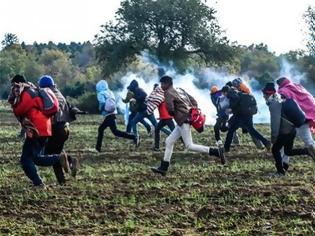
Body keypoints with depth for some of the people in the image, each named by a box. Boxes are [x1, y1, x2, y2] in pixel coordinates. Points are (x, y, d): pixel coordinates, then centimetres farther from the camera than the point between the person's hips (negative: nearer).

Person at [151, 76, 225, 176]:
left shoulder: (168, 93, -9)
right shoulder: (180, 90, 18)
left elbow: (170, 109, -19)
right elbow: (193, 101, 17)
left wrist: (173, 114, 2)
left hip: (182, 120, -10)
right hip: (185, 119, 10)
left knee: (190, 146, -8)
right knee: (169, 142, 13)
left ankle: (217, 152, -13)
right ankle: (163, 168, 14)